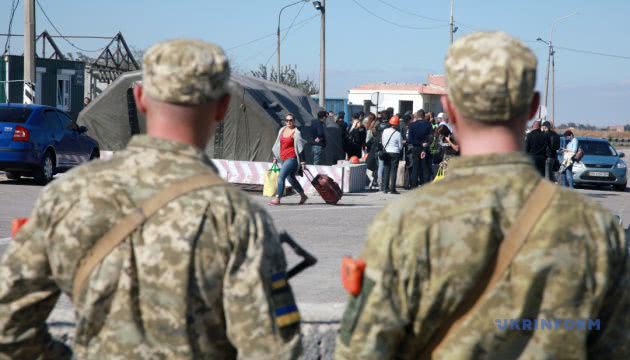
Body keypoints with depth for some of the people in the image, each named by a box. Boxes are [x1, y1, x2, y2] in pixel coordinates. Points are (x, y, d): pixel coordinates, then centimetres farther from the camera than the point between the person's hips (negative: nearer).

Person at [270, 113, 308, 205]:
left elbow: (300, 147, -9)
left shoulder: (296, 133, -7)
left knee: (281, 176, -17)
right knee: (291, 179, 16)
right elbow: (277, 144, 21)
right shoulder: (282, 130, 13)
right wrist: (275, 157, 21)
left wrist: (302, 161, -12)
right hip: (283, 159, 8)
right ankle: (303, 195, 31)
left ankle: (277, 198, -17)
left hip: (291, 158, -8)